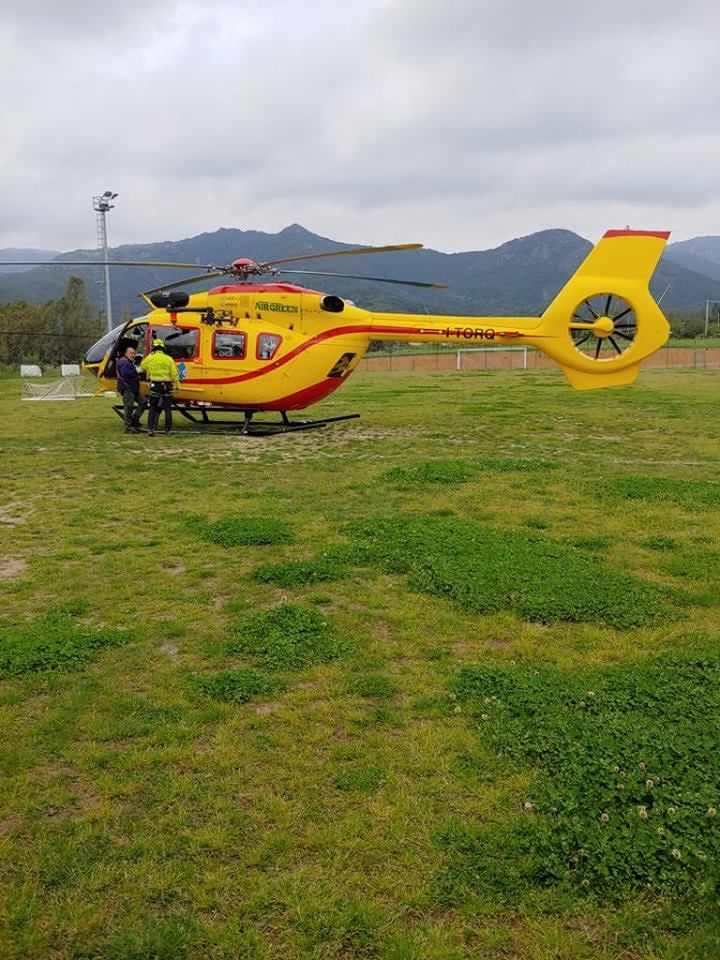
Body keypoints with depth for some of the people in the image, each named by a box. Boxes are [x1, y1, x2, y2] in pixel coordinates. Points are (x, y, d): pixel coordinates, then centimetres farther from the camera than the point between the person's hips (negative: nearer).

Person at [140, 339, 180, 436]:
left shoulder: (150, 358, -2)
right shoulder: (169, 359, -4)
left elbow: (142, 366, 18)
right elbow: (174, 374, -3)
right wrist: (177, 384, 5)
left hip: (155, 386, 1)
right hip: (167, 386, 0)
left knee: (153, 408, 8)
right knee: (167, 408, 10)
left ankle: (151, 429, -2)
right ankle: (168, 429, 13)